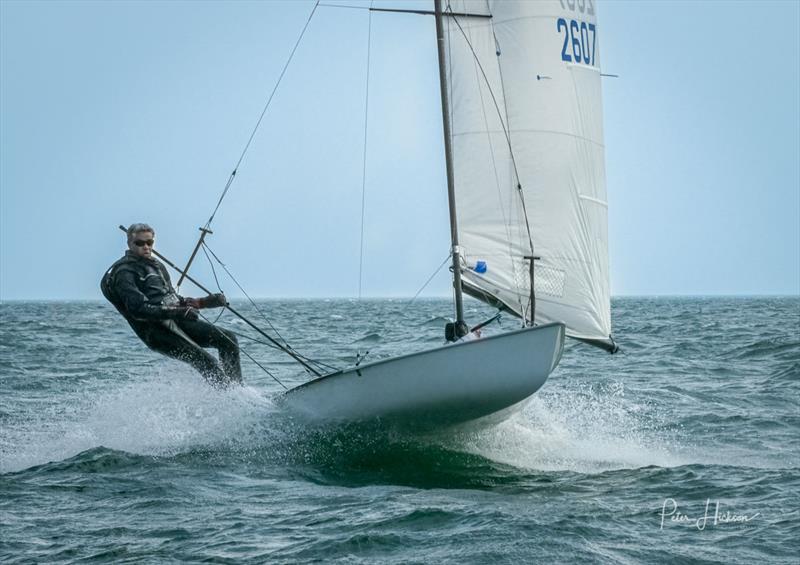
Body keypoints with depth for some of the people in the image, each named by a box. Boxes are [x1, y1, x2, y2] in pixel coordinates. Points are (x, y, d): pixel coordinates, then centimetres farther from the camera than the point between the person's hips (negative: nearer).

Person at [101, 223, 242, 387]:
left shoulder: (156, 265, 24)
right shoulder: (124, 273, -5)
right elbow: (139, 309, -19)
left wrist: (204, 302, 13)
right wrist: (177, 312, -27)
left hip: (177, 321, 8)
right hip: (156, 331, -8)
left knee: (228, 339, -3)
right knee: (209, 363, -21)